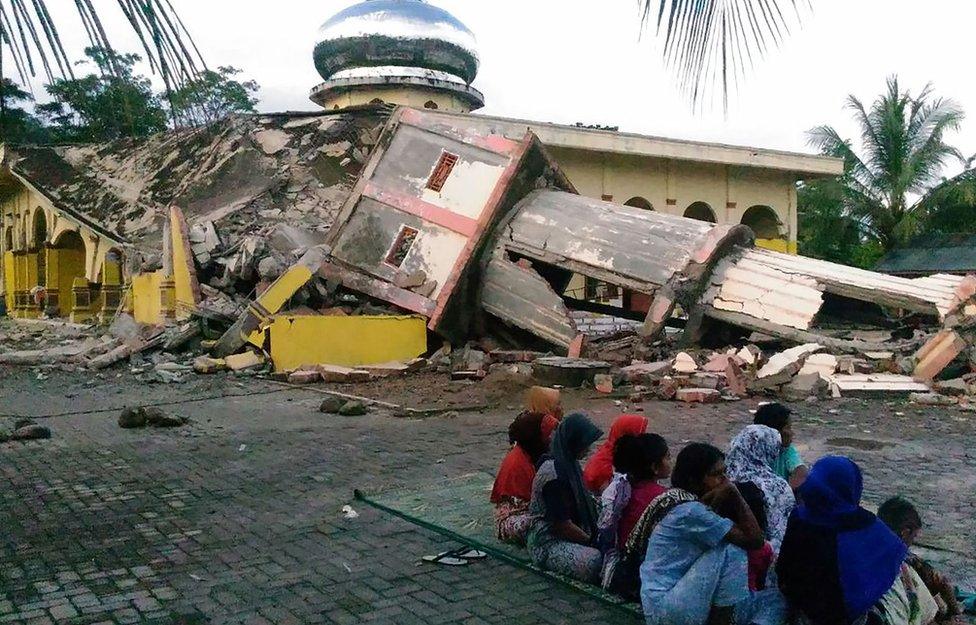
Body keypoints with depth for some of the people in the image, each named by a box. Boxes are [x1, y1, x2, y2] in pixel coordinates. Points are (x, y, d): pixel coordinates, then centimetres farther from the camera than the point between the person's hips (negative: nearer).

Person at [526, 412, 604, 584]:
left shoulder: (569, 463, 7)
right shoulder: (553, 472, -22)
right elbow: (562, 525, -20)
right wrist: (591, 541, -8)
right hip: (548, 543, -9)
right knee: (595, 561, -30)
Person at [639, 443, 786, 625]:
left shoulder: (690, 503, 10)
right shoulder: (690, 511, -20)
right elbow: (754, 540, -20)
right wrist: (735, 494, -14)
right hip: (666, 609, -9)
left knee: (774, 599, 7)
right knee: (731, 550, -20)